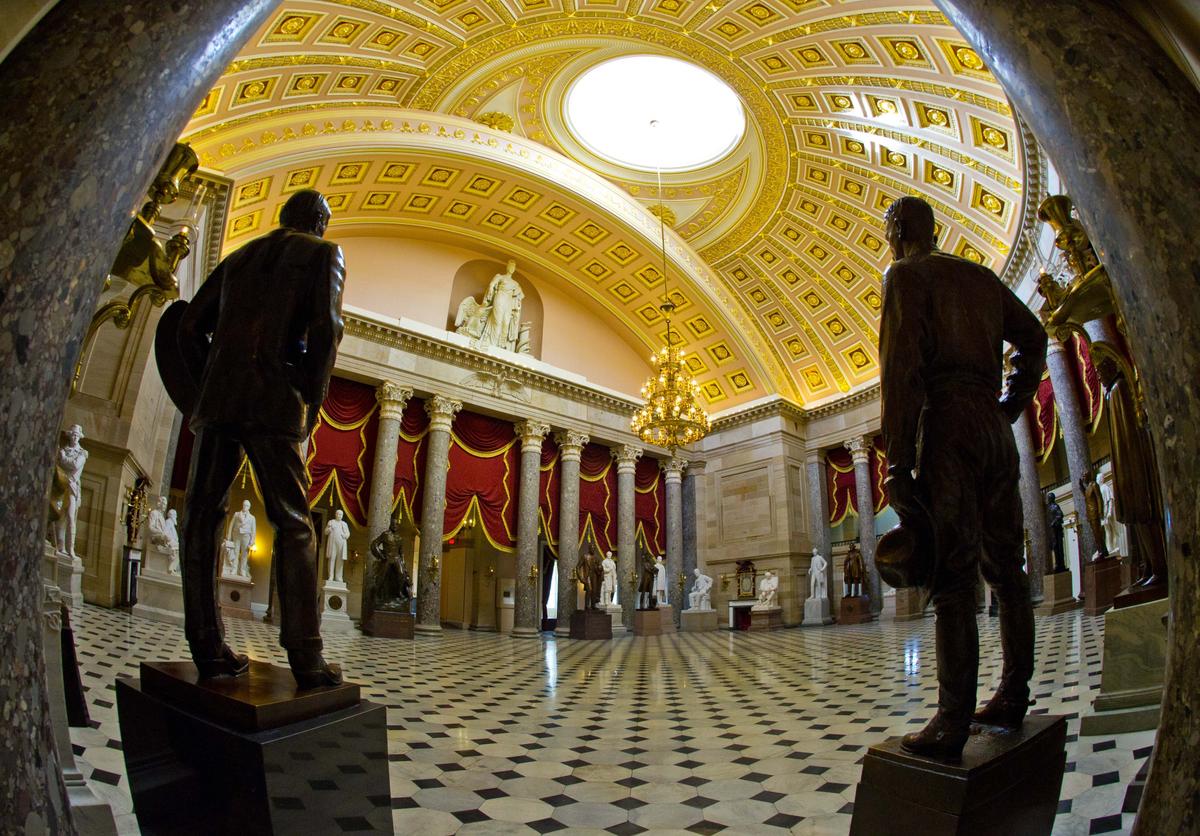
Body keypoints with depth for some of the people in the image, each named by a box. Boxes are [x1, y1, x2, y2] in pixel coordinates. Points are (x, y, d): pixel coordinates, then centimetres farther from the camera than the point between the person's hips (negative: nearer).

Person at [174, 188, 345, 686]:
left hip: (217, 398, 5)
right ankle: (306, 658, -7)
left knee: (201, 519, 7)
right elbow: (326, 328, -8)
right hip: (273, 402, -4)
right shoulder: (323, 253, 8)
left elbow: (190, 327, 16)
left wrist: (206, 389, 18)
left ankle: (208, 649, 5)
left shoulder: (240, 256, 23)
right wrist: (311, 402, -1)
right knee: (293, 526, -4)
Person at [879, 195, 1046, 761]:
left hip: (947, 424, -7)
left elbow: (900, 368, -12)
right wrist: (1011, 407, 18)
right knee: (1005, 569, 12)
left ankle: (953, 725, -10)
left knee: (952, 577, -12)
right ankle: (1013, 698, 19)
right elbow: (1034, 340, 18)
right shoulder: (981, 275, 21)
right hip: (994, 429, 8)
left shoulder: (906, 275, 0)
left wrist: (897, 465, -16)